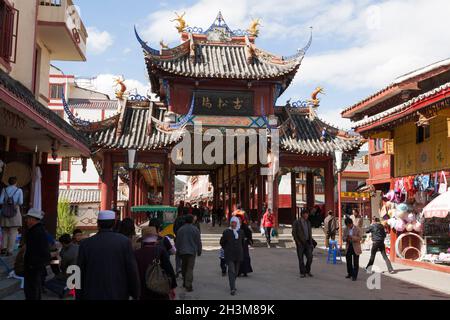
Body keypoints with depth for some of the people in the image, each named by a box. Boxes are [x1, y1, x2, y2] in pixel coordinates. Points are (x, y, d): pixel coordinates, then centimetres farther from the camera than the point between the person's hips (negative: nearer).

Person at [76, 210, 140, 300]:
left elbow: (80, 274, 3)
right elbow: (132, 270, -6)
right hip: (118, 295, -1)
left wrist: (79, 297, 13)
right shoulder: (124, 241, -6)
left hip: (93, 295, 1)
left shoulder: (86, 244, -2)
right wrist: (135, 294, 5)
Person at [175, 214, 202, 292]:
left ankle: (185, 282, 30)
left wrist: (178, 250, 19)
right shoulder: (195, 229, -5)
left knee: (184, 267, 18)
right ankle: (188, 286, -11)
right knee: (190, 268, -5)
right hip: (192, 251, -3)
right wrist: (199, 251, 9)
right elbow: (198, 241, -2)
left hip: (182, 251, 3)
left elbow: (177, 242, 8)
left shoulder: (180, 229, 3)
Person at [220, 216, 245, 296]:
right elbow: (222, 242, 5)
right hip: (229, 255, -4)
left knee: (236, 272, 13)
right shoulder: (227, 232, -6)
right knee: (231, 271, -11)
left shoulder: (241, 232, 5)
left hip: (238, 255, 4)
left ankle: (232, 285, 32)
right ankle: (232, 289, -13)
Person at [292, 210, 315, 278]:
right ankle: (302, 273, 11)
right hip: (300, 243, -4)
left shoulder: (308, 222, 12)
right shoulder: (296, 222, -5)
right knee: (301, 259, 1)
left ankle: (307, 271, 17)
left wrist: (311, 242, 9)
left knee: (310, 257, -2)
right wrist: (298, 242, -11)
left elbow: (310, 232, 15)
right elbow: (294, 232, -6)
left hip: (307, 242, 4)